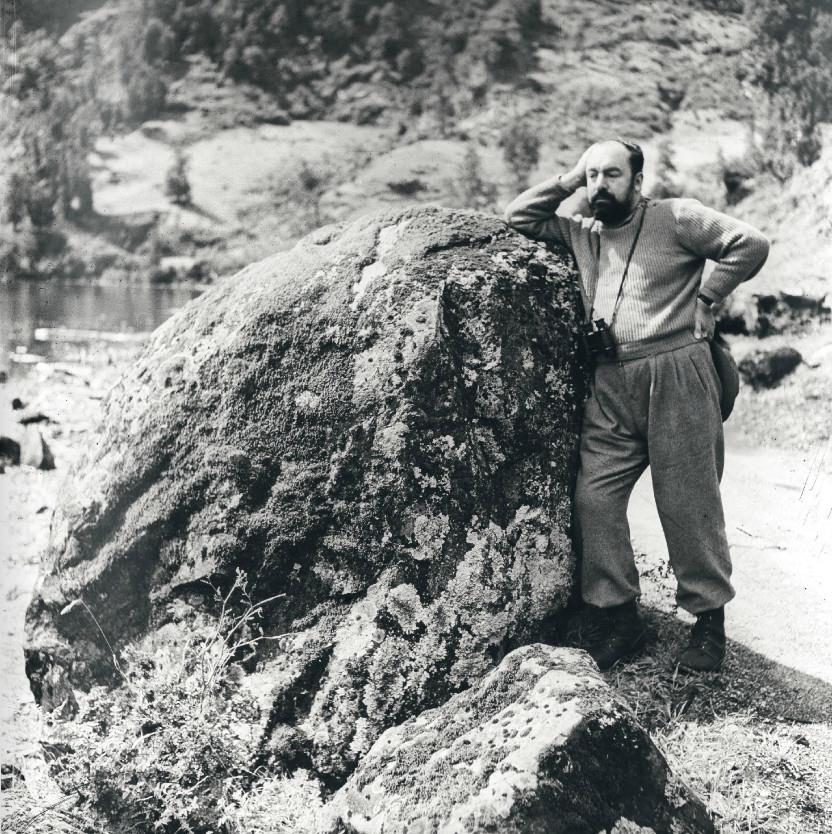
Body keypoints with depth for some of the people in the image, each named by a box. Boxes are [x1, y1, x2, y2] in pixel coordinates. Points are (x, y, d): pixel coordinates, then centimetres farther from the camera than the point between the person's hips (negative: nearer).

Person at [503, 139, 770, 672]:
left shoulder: (677, 218, 2)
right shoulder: (582, 233, 19)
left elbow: (750, 245, -2)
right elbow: (519, 216, 23)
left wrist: (706, 297, -2)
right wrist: (569, 179, 15)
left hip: (675, 375, -5)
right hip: (610, 388, 5)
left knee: (690, 504, -1)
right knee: (595, 497, -4)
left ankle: (709, 622, 12)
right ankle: (618, 618, 6)